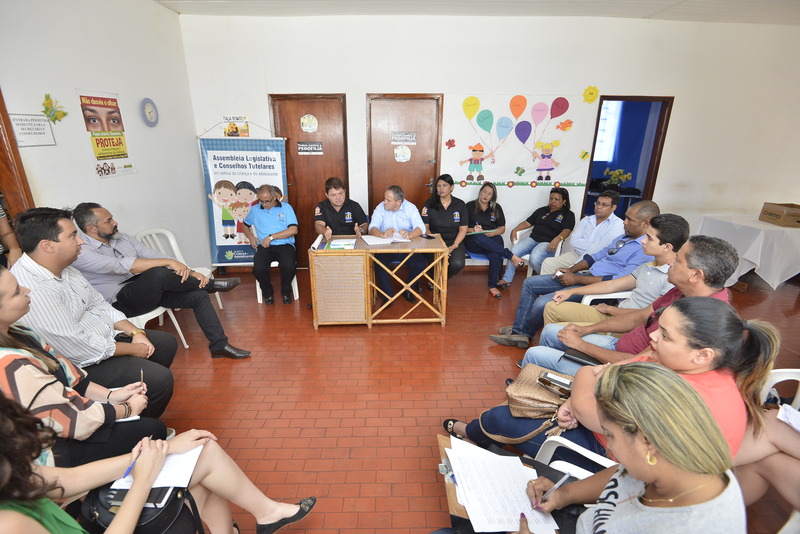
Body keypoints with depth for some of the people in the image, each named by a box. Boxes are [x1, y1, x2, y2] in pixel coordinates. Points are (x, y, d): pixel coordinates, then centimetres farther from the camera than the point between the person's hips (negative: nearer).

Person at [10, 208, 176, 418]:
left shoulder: (63, 267, 1)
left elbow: (98, 304, 9)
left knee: (167, 342, 13)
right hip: (81, 365, -10)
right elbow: (77, 349, -28)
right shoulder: (33, 291, -30)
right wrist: (131, 349, -14)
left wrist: (135, 332, -3)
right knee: (159, 379, -22)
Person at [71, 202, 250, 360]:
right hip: (120, 302, -7)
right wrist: (169, 262, -31)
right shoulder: (80, 252, -12)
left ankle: (219, 345, -2)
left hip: (150, 289, 7)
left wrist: (189, 271, -8)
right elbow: (122, 266, -28)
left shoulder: (123, 238, 10)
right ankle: (210, 284, -7)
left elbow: (154, 256, 6)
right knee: (159, 273, -35)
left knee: (197, 294, -11)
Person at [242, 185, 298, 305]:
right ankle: (268, 293, 3)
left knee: (289, 266, -32)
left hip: (285, 245, -2)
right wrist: (250, 237, 10)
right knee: (258, 269, -28)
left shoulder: (286, 208, 6)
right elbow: (246, 225, 32)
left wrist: (271, 237, -7)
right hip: (264, 247, 2)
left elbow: (293, 230, -4)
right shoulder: (255, 210, 16)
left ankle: (286, 292, 0)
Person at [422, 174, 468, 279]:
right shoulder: (430, 203, 2)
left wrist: (453, 246, -13)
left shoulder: (460, 204, 4)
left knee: (458, 263, -28)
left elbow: (463, 229, 1)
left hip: (454, 242, 1)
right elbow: (425, 227, -1)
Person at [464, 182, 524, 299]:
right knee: (477, 236, -39)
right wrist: (472, 230, -19)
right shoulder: (470, 206, 8)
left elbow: (502, 228, 9)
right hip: (473, 242, -1)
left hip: (491, 239, 2)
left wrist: (489, 233, -10)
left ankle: (493, 285, -28)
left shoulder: (496, 208, 15)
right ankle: (510, 255, -34)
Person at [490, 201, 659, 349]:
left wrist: (577, 279, -20)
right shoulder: (625, 237, 15)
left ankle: (525, 334, 6)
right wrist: (571, 270, 4)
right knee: (530, 283, 5)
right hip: (586, 277, 10)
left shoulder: (646, 250, -17)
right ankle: (518, 331, 6)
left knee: (542, 303, -25)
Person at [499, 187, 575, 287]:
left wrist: (558, 238, -28)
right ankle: (507, 279, -15)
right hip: (533, 238, 5)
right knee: (514, 251, -23)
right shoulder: (542, 210, 24)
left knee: (534, 258, -35)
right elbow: (527, 223, 19)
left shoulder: (568, 214, 10)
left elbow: (566, 231, -6)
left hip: (548, 243, -5)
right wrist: (515, 230, 1)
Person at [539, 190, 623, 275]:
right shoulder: (586, 220, 14)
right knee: (548, 262, -13)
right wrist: (592, 245, -12)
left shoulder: (618, 224, -3)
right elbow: (573, 241, 2)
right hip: (576, 255, 6)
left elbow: (600, 248, -16)